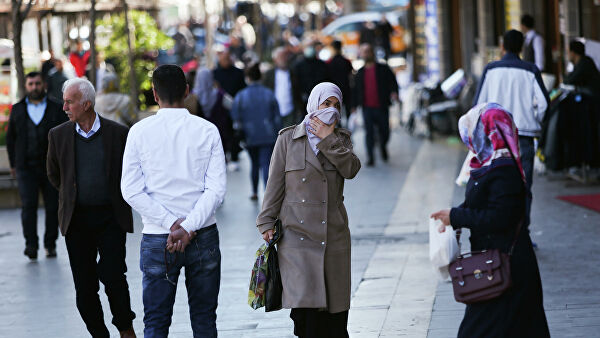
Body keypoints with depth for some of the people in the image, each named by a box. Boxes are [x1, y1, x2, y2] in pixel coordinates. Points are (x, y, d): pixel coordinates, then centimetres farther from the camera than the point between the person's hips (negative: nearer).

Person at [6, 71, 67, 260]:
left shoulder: (56, 109, 7)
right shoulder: (18, 110, 10)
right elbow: (10, 138, 15)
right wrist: (13, 164, 11)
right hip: (26, 167, 0)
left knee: (53, 207, 2)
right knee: (28, 205, -12)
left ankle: (50, 244, 13)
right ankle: (31, 244, -15)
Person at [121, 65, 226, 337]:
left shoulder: (140, 132, -3)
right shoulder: (207, 130, -2)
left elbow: (131, 191, -8)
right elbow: (217, 189, -9)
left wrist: (172, 223, -8)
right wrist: (188, 227, -12)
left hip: (157, 240, -1)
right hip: (203, 237, 1)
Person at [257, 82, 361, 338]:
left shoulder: (341, 138, 12)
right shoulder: (288, 139, 5)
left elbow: (351, 169, -8)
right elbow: (275, 185, 5)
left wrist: (328, 139, -8)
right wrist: (267, 223, 1)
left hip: (333, 235, 3)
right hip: (297, 233, -3)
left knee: (335, 309, 2)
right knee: (305, 303, -13)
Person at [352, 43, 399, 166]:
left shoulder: (383, 69, 3)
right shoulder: (360, 73, 12)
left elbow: (393, 82, 0)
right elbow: (356, 90, 16)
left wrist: (394, 92, -20)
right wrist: (354, 106, 12)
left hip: (382, 107, -1)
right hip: (367, 108, 1)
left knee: (384, 132, 6)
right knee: (369, 133, -5)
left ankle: (383, 147, 37)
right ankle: (371, 158, -2)